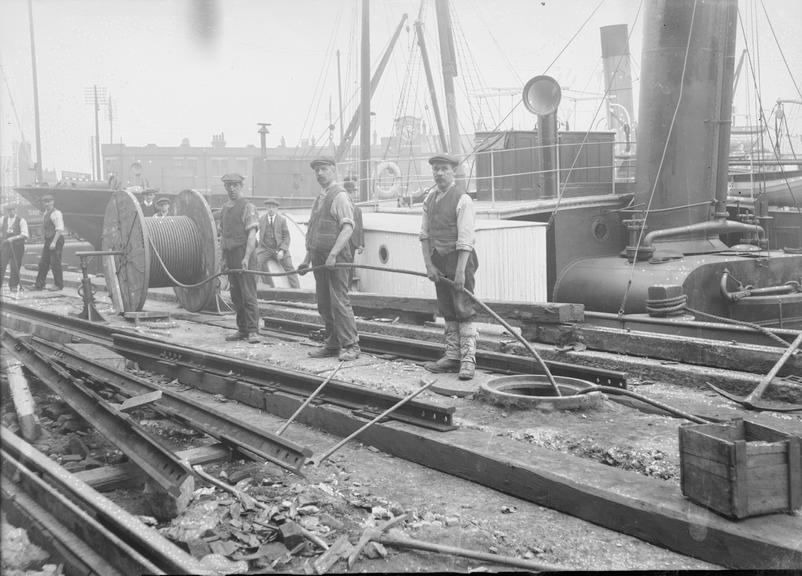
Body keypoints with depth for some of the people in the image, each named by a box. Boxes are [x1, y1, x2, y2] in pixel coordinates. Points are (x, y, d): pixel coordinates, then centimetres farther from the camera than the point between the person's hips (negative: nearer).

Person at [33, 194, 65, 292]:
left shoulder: (56, 213, -12)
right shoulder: (45, 213, 16)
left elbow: (59, 229, -19)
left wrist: (54, 242, -23)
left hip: (56, 240, -9)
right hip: (48, 240, 9)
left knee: (55, 263, -5)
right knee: (43, 262, 8)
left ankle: (58, 285, 4)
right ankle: (39, 284, 12)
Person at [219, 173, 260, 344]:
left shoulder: (247, 207, -6)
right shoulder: (224, 208, 17)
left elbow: (252, 234, -13)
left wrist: (247, 257, -21)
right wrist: (223, 258, 15)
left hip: (242, 252, -7)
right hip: (229, 253, 7)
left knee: (248, 294, -9)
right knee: (235, 296, 9)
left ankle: (253, 331, -7)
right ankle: (242, 330, 15)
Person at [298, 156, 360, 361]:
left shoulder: (339, 196, -8)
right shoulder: (319, 198, 18)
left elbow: (348, 228, -18)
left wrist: (333, 255, -24)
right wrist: (307, 259, 18)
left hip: (336, 258, -8)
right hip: (319, 258, 8)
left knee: (339, 301, -9)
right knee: (324, 304, 10)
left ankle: (351, 345, -2)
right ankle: (332, 345, 17)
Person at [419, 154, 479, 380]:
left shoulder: (462, 199, -11)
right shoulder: (430, 198, 10)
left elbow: (465, 239, -16)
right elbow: (424, 234, 10)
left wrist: (460, 272, -20)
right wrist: (429, 265, 0)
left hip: (460, 258, -7)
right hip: (438, 260, 7)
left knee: (464, 311, -7)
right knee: (447, 312, 10)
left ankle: (468, 360, -5)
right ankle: (452, 357, 17)